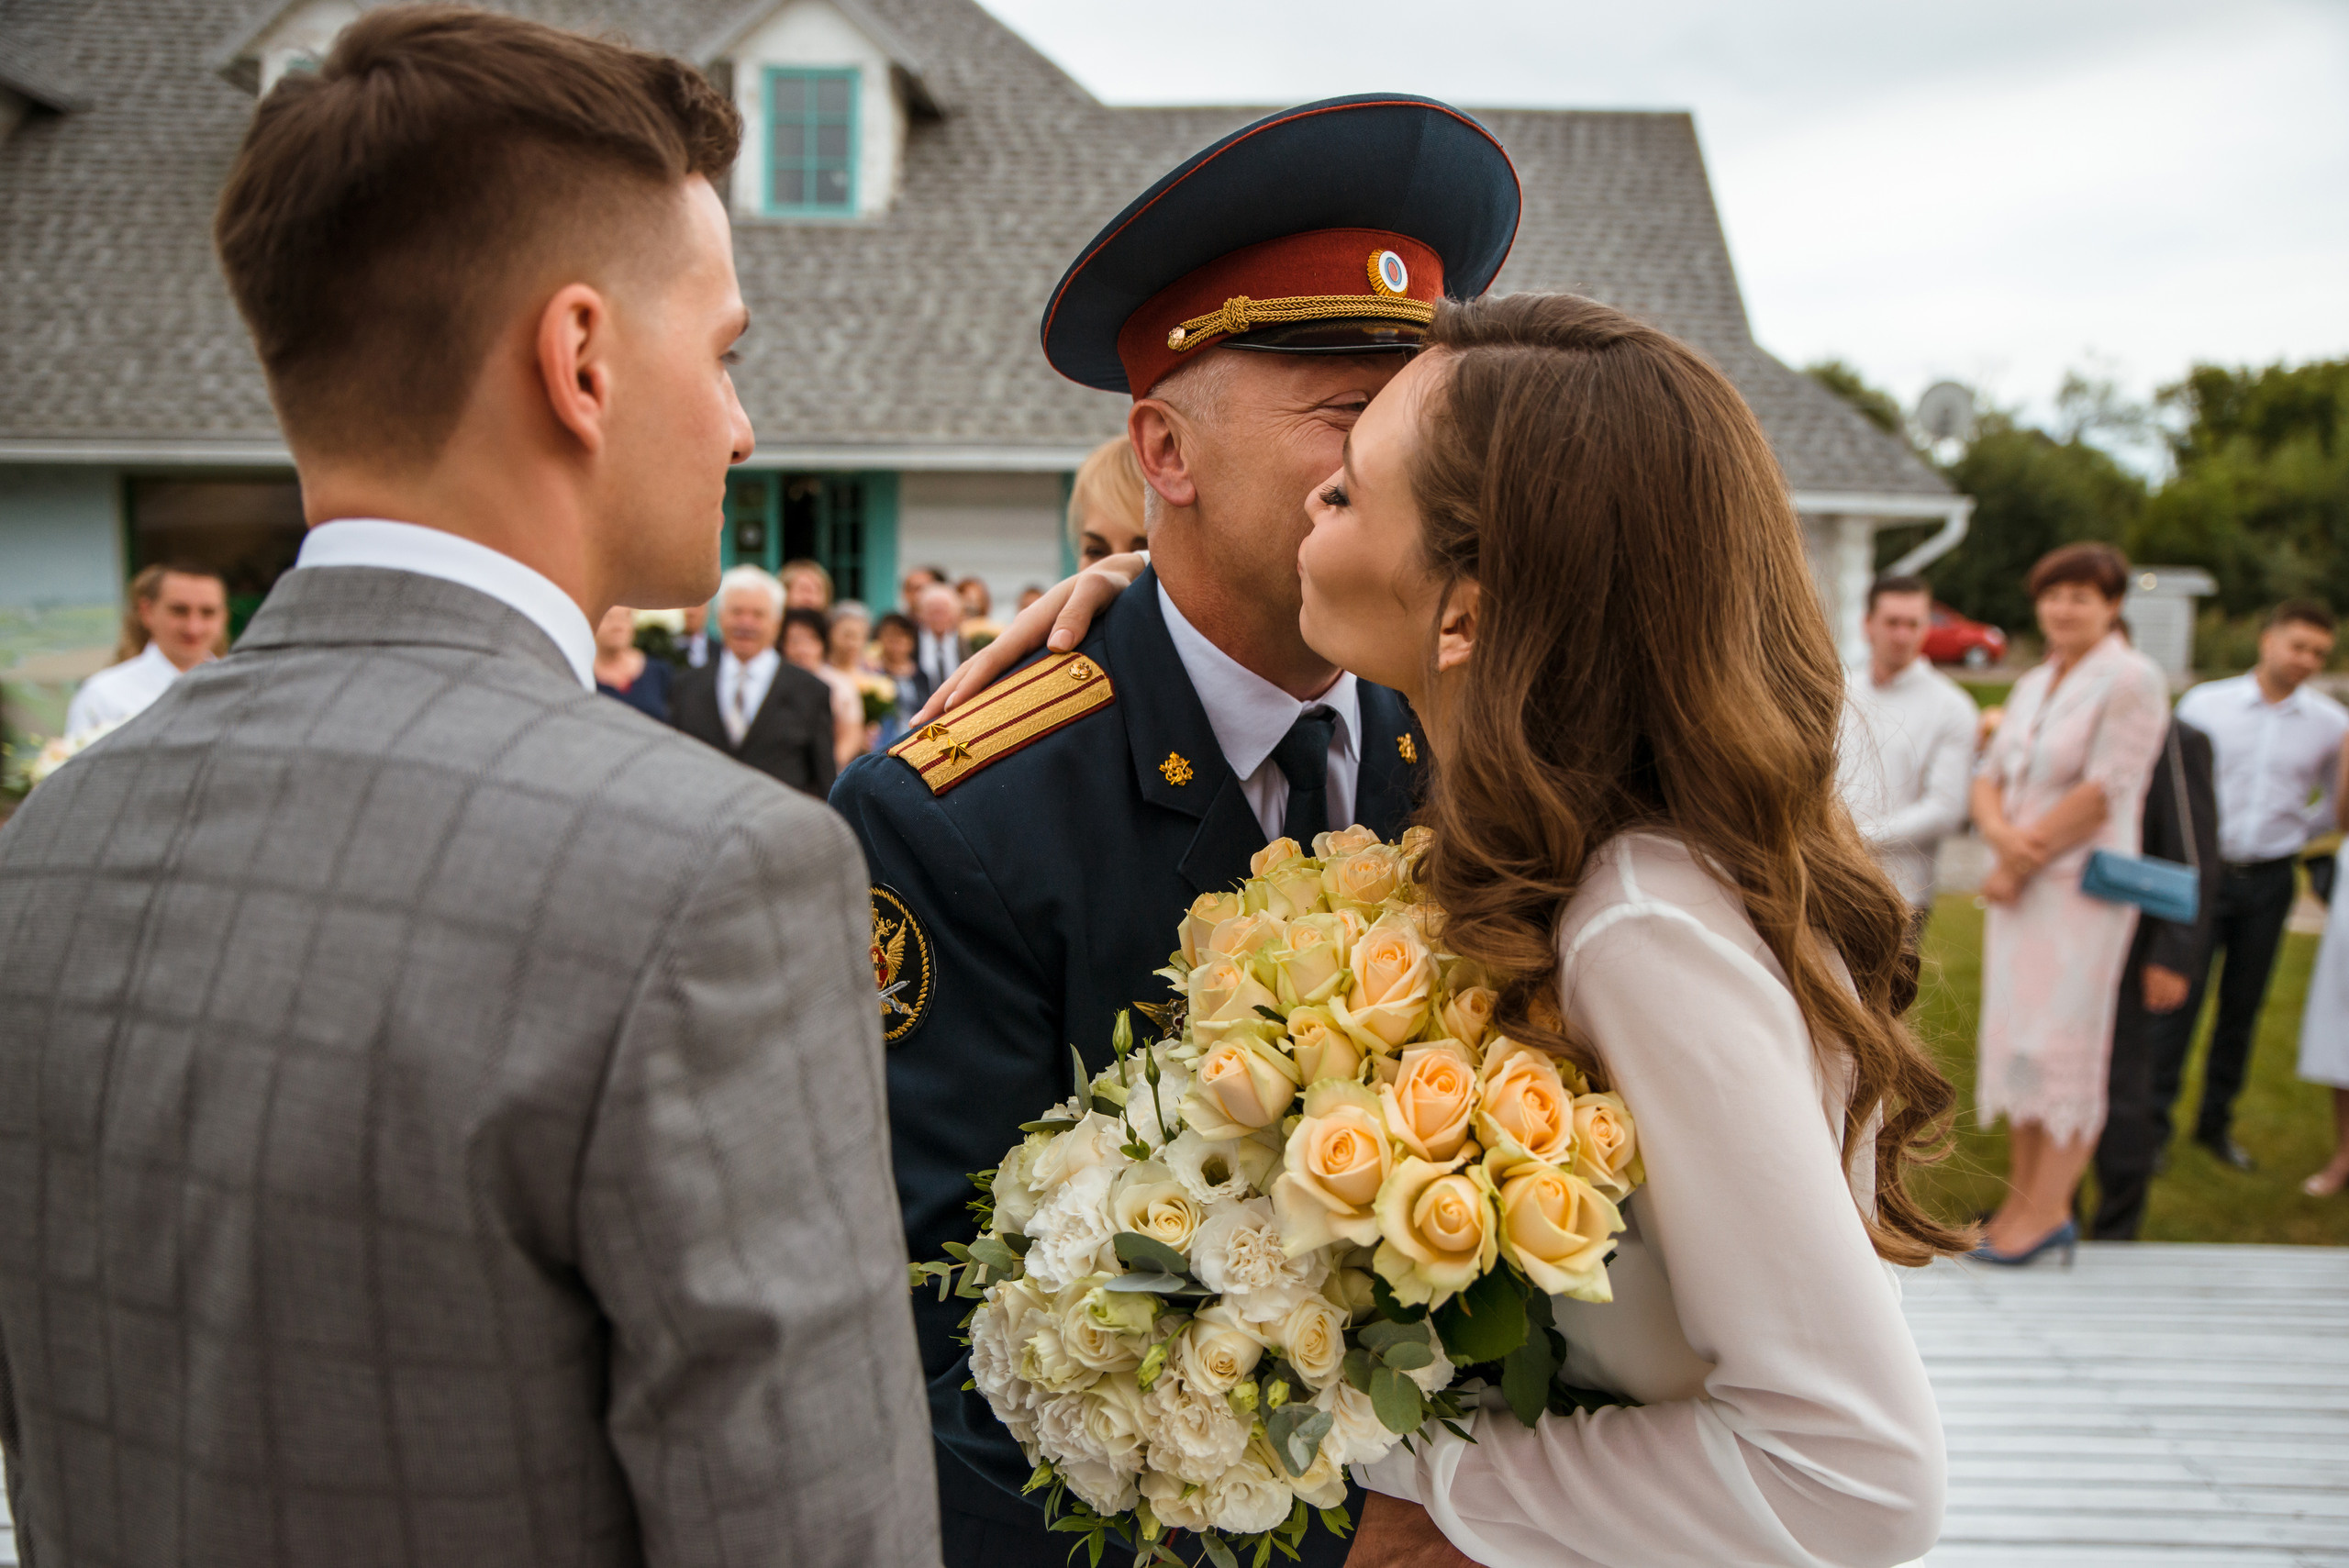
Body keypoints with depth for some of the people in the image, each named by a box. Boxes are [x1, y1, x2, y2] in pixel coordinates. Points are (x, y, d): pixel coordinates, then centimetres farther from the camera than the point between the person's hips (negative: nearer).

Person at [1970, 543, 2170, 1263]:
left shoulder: (2132, 679, -9)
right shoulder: (2033, 684, 14)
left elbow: (2105, 791, -16)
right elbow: (1990, 777, 11)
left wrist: (2024, 861, -11)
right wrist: (2001, 833, -11)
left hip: (2083, 886, -7)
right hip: (2020, 883, 7)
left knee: (2063, 1042, -3)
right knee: (2015, 1037, 9)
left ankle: (2048, 1210, 5)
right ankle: (2020, 1197, 17)